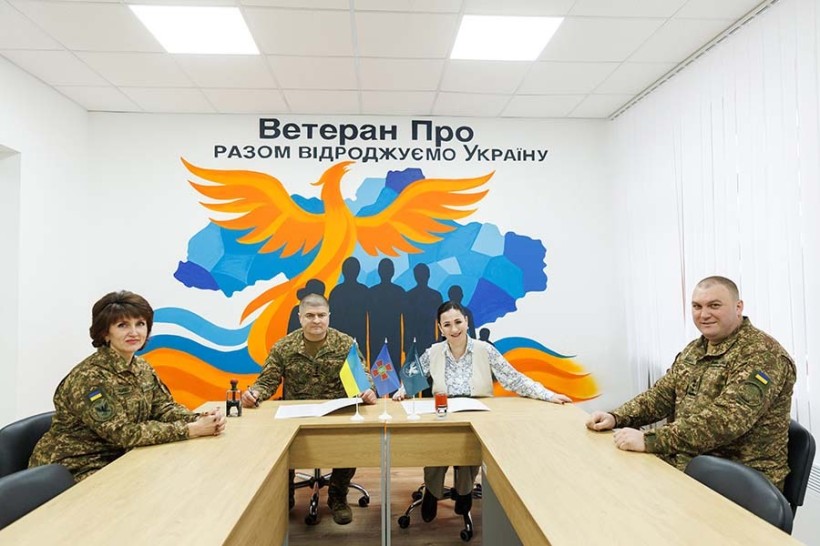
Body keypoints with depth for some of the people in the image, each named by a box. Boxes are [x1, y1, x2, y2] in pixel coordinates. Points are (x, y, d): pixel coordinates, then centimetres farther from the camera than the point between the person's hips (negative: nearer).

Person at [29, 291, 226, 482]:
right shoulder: (89, 377, -23)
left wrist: (200, 420, -21)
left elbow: (164, 408, -1)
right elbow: (122, 433, -26)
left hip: (117, 459, 7)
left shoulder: (142, 368, 2)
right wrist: (190, 430, -29)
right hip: (75, 469, -7)